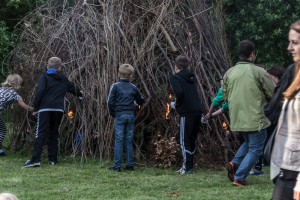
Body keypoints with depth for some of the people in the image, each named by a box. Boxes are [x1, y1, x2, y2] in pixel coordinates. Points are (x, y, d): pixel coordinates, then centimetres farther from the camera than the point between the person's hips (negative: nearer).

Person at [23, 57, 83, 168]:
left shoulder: (44, 77, 4)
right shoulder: (63, 80, 18)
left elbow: (40, 91, -10)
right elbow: (73, 89, 35)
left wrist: (35, 106, -4)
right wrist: (80, 94, 57)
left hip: (45, 109, -3)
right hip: (58, 109, 3)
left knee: (40, 133, -9)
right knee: (53, 133, 14)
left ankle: (35, 159, -19)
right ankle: (52, 159, 12)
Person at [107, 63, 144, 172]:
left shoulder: (115, 86, -4)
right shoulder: (133, 87, 5)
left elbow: (110, 102, -7)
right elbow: (140, 101, 17)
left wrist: (113, 114, 5)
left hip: (119, 115, -3)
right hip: (131, 115, 3)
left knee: (119, 140, -2)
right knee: (129, 141, 9)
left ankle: (117, 166, -4)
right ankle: (130, 165, 10)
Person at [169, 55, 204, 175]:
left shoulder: (175, 78, -3)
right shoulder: (191, 77, 18)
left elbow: (179, 92, -19)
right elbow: (194, 92, 15)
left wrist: (177, 105, -3)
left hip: (186, 112, -6)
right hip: (198, 111, 7)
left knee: (184, 141, 1)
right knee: (192, 140, 15)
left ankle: (186, 167, -2)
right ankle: (189, 165, 18)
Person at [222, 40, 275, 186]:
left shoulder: (229, 73, 3)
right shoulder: (259, 72, -12)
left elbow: (225, 96, 12)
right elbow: (273, 94, -7)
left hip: (236, 119, 6)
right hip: (255, 119, -6)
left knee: (248, 142, 27)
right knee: (255, 149, 6)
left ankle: (235, 163, 6)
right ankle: (239, 177, -3)